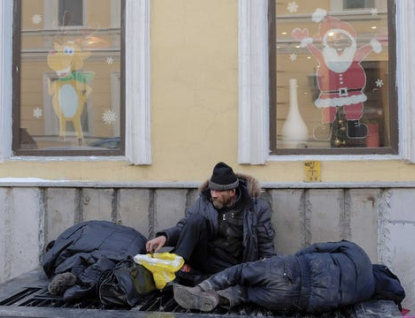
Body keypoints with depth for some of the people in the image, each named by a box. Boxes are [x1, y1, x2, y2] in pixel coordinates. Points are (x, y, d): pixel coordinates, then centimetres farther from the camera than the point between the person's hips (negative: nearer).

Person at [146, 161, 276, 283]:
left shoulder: (258, 208, -2)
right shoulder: (204, 202, 2)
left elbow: (266, 247, 3)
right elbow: (183, 227, 3)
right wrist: (165, 236, -18)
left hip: (230, 266, -1)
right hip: (204, 260, 1)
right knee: (197, 219, -24)